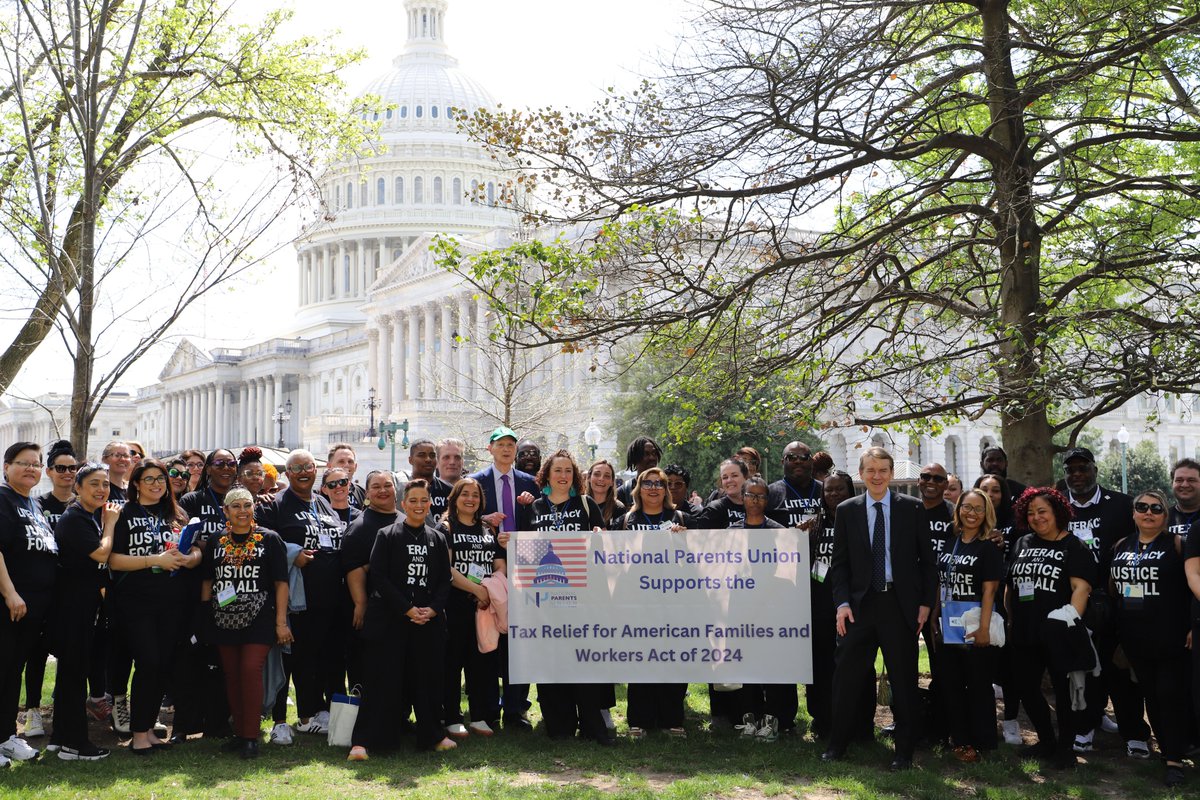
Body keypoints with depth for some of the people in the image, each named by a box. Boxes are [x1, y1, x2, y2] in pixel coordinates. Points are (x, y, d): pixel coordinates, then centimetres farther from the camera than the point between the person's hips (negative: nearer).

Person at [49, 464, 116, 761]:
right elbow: (101, 553, -21)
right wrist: (110, 522, -9)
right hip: (72, 601, -9)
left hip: (85, 601, 9)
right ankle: (74, 743, 0)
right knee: (74, 670, -5)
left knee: (70, 669, 14)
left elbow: (101, 555, 14)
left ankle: (61, 736, 23)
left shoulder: (93, 516, 12)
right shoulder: (74, 519, -16)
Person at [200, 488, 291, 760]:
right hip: (224, 620, 4)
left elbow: (281, 583, -1)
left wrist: (281, 622, -6)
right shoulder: (216, 542, 10)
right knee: (232, 675, 8)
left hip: (259, 619, -4)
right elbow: (207, 582, 16)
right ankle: (238, 732, 19)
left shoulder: (269, 539, 0)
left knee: (251, 670, -12)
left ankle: (251, 736, -5)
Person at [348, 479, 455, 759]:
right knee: (383, 680, -4)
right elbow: (378, 577, -8)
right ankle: (363, 741, -1)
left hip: (429, 621, 4)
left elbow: (445, 580, 10)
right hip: (390, 620, -4)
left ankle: (432, 734, 24)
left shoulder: (437, 539, 11)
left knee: (428, 678, 10)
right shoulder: (387, 536, -1)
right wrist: (407, 609, -14)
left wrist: (432, 609, -7)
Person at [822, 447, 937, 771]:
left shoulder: (911, 508, 1)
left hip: (900, 605, -1)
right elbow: (839, 562, 5)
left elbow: (926, 559, 4)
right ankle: (837, 744, 16)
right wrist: (842, 602, -5)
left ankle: (904, 751, 17)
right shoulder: (847, 511, 5)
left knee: (904, 680, 6)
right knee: (846, 675, 3)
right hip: (860, 604, 1)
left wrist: (926, 602, -2)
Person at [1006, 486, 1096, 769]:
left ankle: (1065, 748, 17)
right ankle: (1046, 741, 28)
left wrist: (1070, 621, -24)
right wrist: (1010, 621, 11)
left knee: (1063, 690, 3)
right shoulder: (1022, 544, 12)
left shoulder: (1073, 546, -4)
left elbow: (1081, 588, -14)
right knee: (1027, 689, 11)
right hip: (1024, 634, 6)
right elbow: (1010, 586, 17)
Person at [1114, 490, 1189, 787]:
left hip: (1170, 637, -5)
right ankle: (1167, 748, 23)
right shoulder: (1121, 547, 10)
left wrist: (1193, 627, -12)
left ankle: (1175, 760, 1)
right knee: (1150, 695, 12)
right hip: (1134, 638, 5)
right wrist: (1117, 624, 14)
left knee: (1170, 695, -5)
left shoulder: (1177, 544, -4)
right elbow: (1112, 586, 19)